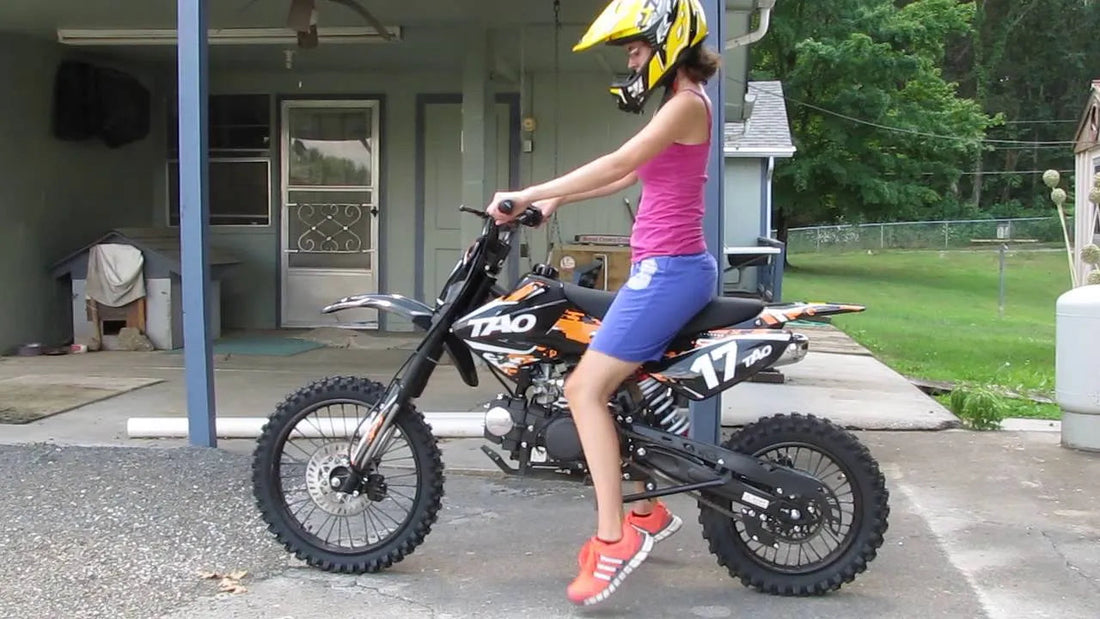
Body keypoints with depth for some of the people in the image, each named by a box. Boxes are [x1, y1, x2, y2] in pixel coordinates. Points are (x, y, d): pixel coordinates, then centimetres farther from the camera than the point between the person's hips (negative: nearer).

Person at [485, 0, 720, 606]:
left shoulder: (687, 103, -12)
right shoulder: (678, 105, 19)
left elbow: (618, 163, -21)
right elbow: (629, 176, 24)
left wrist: (529, 194, -20)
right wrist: (553, 199, 18)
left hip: (667, 268, -10)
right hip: (665, 267, 10)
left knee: (585, 388, -13)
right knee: (614, 385, 15)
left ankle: (614, 537, -13)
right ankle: (647, 509, 23)